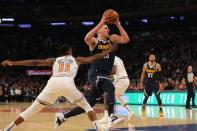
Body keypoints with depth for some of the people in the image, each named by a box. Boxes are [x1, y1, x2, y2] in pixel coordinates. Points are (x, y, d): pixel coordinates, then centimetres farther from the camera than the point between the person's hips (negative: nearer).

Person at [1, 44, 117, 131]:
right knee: (87, 106, 17)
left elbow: (34, 62, 25)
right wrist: (110, 50, 46)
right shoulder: (77, 60, 31)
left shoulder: (54, 60, 32)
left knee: (33, 109, 11)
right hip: (68, 83, -1)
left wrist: (13, 63, 25)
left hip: (53, 83, 1)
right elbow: (94, 58, 33)